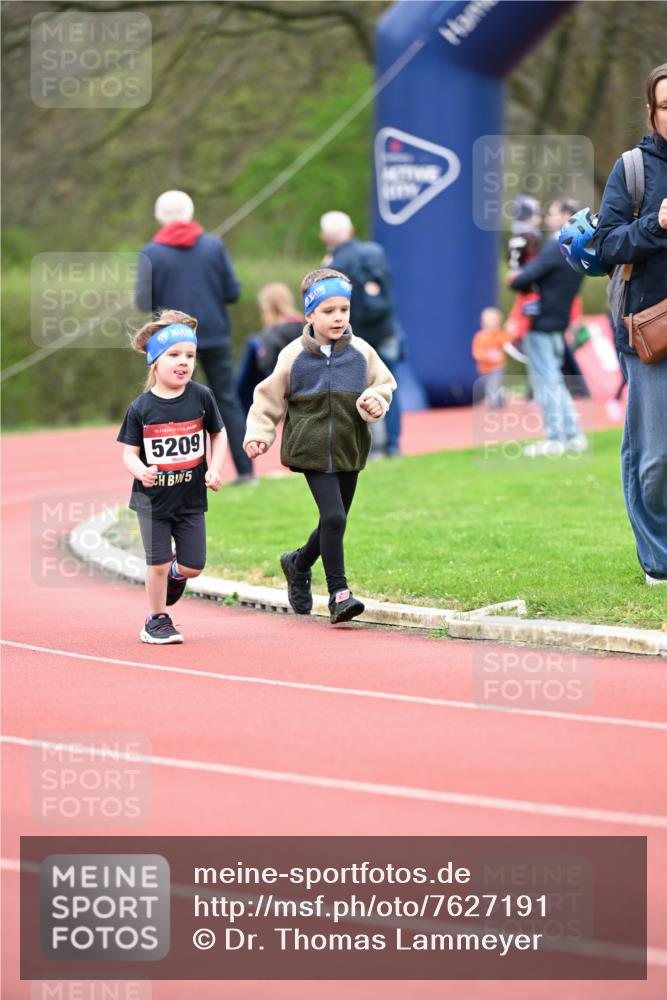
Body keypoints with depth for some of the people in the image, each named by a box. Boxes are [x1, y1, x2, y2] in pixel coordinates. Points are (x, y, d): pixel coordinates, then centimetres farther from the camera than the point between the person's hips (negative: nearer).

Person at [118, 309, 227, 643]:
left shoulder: (200, 397, -7)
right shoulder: (141, 408, -10)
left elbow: (218, 433, 8)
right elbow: (129, 452, -6)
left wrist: (214, 469, -4)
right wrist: (141, 470, -27)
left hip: (191, 498, 2)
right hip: (152, 499, -2)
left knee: (193, 565, 3)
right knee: (158, 563, -2)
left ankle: (175, 575, 39)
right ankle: (156, 620, 17)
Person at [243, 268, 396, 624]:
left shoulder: (361, 352, 2)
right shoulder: (294, 355, -4)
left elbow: (384, 384, 12)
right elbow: (270, 397, 5)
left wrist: (374, 401, -10)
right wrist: (259, 434, -4)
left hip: (348, 451, 4)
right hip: (312, 450, -4)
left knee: (334, 522, 12)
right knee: (333, 517, -16)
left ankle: (298, 564, 41)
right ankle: (338, 592, -7)